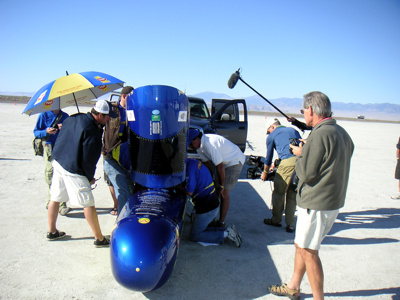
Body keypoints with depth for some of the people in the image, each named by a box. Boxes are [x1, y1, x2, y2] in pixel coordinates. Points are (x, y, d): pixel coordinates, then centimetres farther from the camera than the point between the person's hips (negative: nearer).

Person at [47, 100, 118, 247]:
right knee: (88, 204, -1)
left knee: (55, 198, 19)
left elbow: (61, 139, 17)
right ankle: (99, 238, 7)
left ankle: (52, 231, 35)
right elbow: (89, 159, -17)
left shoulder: (74, 118, 4)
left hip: (57, 162, 9)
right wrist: (90, 177, -4)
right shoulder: (92, 131, -21)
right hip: (73, 171, -9)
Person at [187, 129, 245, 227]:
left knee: (224, 193, -11)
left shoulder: (210, 144, -32)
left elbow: (220, 167, -28)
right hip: (224, 162, 9)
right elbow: (207, 162, 9)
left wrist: (222, 186, -19)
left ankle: (221, 222, -1)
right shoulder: (200, 145, -4)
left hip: (235, 161, -9)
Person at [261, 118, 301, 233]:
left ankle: (276, 220, 26)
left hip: (288, 162, -5)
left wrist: (265, 173, 35)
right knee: (293, 194, 15)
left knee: (278, 193, 11)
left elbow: (268, 157, 18)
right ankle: (290, 224, 19)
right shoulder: (293, 130, 29)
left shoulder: (271, 136, 15)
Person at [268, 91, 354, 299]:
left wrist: (300, 154, -3)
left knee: (308, 251, 4)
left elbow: (306, 173, -20)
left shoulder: (319, 135, -21)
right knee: (301, 244, 20)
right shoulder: (342, 133, 9)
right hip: (334, 201, 10)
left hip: (316, 204, -10)